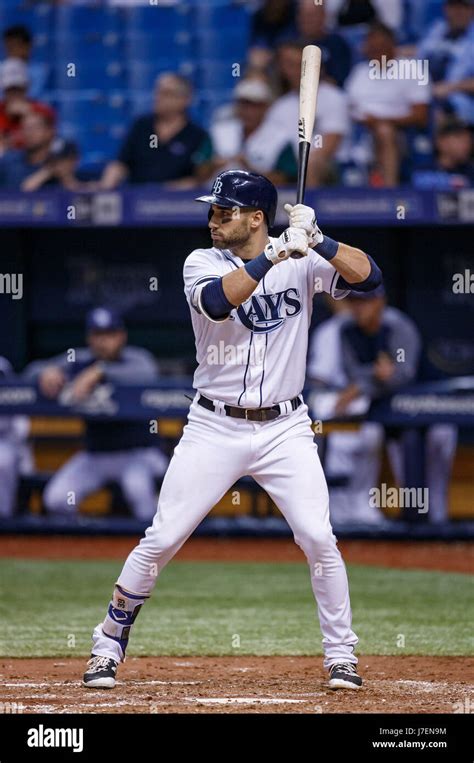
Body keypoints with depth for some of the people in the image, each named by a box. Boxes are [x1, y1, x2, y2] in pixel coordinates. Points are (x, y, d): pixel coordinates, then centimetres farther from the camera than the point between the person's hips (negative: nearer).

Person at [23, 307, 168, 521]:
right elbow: (33, 371, -10)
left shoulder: (136, 358, -11)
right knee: (56, 498, -16)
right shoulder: (80, 362, -1)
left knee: (138, 485, -35)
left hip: (139, 455, -4)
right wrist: (46, 372, -37)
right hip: (95, 456, 4)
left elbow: (147, 374, -35)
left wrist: (99, 373, -48)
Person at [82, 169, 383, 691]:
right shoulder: (201, 263, -3)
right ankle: (108, 646, 12)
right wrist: (278, 252, -30)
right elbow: (218, 301, -26)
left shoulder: (303, 262, -1)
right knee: (161, 540, -2)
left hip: (284, 428, 0)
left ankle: (341, 656, 5)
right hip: (214, 428, 0)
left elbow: (368, 276, -14)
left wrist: (316, 240, -25)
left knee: (318, 539, -10)